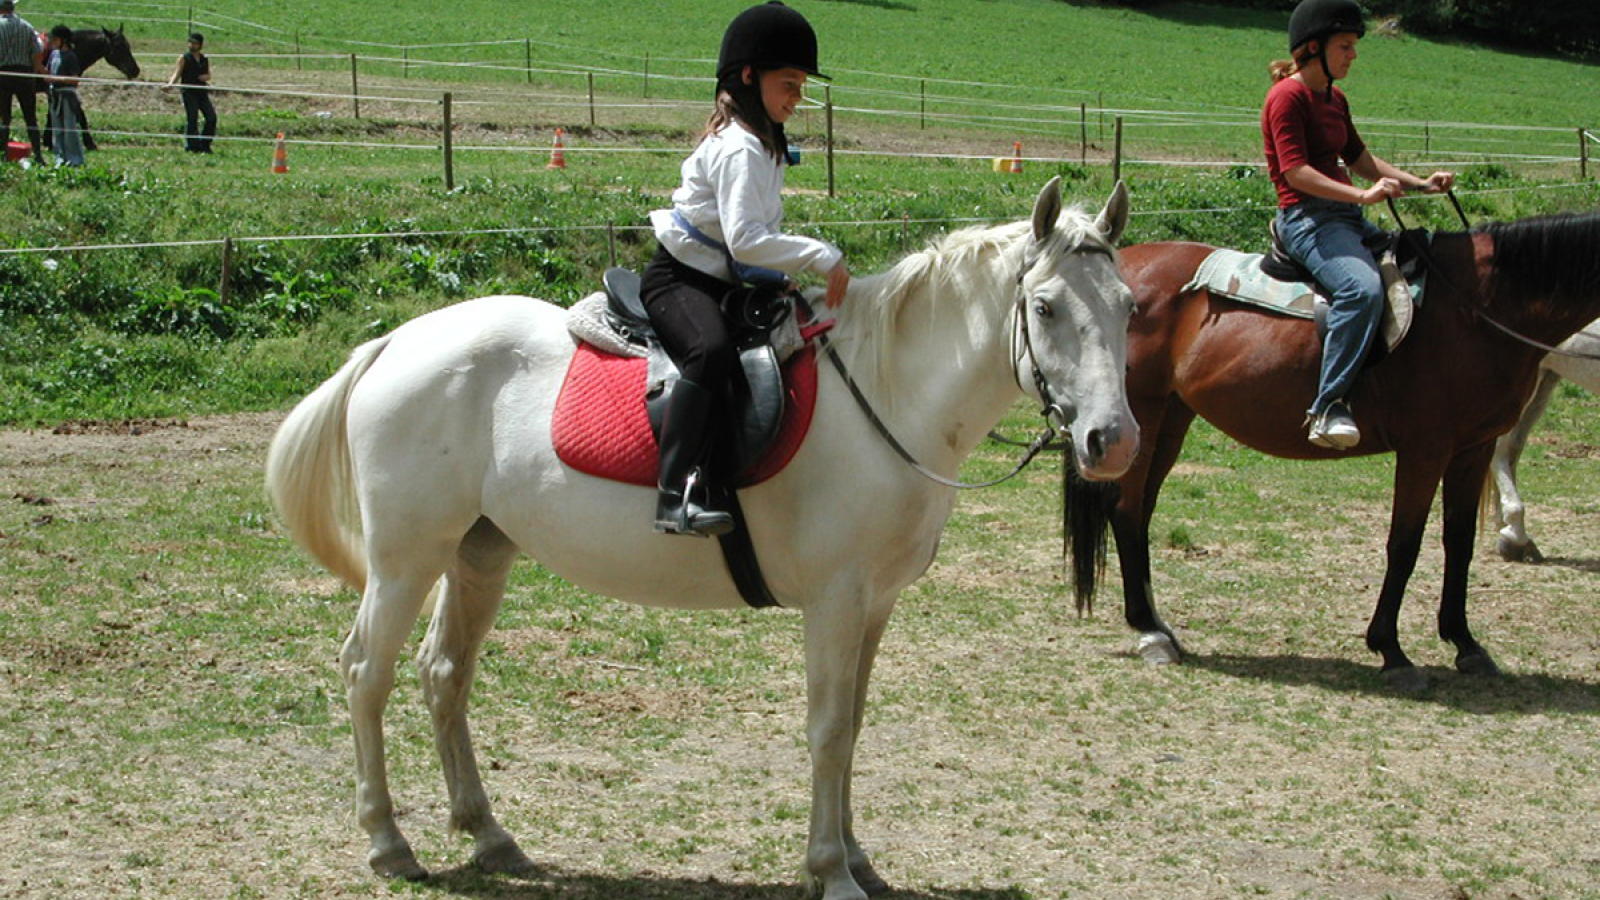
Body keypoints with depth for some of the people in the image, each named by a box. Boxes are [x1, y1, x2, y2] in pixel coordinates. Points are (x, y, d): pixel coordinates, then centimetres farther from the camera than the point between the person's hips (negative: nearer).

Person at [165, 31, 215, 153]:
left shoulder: (205, 60, 15)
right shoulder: (184, 58, 3)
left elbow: (208, 75, 14)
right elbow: (177, 73, -5)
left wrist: (205, 76, -11)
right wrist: (171, 83, -24)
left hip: (202, 92, 4)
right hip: (189, 92, -4)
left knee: (212, 117, -5)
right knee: (192, 119, -9)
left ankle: (204, 144, 7)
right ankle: (192, 146, -1)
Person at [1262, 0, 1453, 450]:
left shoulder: (1335, 100, 20)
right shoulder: (1288, 96, -8)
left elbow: (1360, 160, 24)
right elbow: (1295, 171, -18)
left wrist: (1420, 184, 11)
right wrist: (1363, 195, -25)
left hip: (1346, 215, 10)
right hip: (1307, 217, -10)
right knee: (1363, 286, -34)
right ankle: (1328, 407, -36)